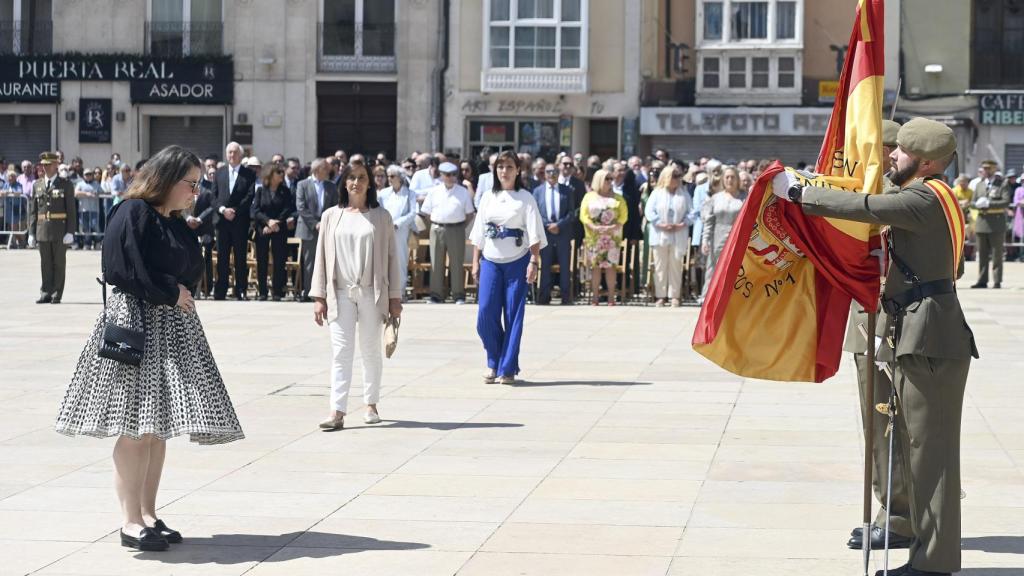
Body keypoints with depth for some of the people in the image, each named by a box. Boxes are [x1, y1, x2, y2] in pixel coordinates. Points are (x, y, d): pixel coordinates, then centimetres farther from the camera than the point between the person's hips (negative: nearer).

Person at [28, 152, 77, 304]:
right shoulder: (37, 185, 11)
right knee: (45, 264, 5)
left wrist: (70, 232, -10)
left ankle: (57, 295, 6)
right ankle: (46, 294, 9)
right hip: (42, 231, 3)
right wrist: (31, 233, 5)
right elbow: (32, 210, 12)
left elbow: (71, 210, -2)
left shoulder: (66, 184, 2)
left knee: (59, 263, 1)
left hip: (60, 230, -3)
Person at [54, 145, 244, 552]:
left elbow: (190, 273, 22)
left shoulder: (176, 224, 17)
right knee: (135, 427, -6)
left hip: (172, 327, 9)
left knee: (158, 427, 8)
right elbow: (124, 271, -17)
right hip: (135, 324, -9)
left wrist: (182, 294, 3)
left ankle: (148, 515, 14)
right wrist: (172, 293, -10)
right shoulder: (133, 213, -9)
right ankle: (131, 522, -2)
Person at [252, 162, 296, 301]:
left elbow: (287, 210, -2)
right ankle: (262, 292, 5)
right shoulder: (261, 190, 4)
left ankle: (277, 292, -1)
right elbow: (255, 210, -4)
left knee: (279, 261, -3)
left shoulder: (285, 191, 5)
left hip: (279, 231, 0)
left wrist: (275, 224, -12)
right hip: (262, 230, 0)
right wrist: (268, 221, -18)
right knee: (262, 261, 0)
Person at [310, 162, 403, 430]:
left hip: (371, 293, 0)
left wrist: (395, 297, 1)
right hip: (340, 293, 0)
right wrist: (318, 296, 2)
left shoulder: (381, 217, 4)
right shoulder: (331, 216, 7)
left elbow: (391, 257, 5)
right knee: (341, 352, -5)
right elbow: (322, 257, 8)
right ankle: (337, 412, -10)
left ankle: (371, 405, 22)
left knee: (371, 350, 9)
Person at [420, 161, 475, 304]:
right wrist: (436, 225, 3)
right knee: (436, 263, 3)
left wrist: (461, 226, 1)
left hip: (456, 230, -1)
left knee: (456, 263, 0)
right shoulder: (434, 192, 8)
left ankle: (458, 296, 5)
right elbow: (426, 212, 11)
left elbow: (469, 213, 9)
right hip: (437, 229, 1)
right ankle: (436, 295, 9)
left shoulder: (463, 192, 6)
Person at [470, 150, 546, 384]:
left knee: (513, 315, -1)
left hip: (516, 262, -3)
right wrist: (475, 262, 7)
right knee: (486, 313, -5)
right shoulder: (488, 197, 10)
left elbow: (534, 234, -5)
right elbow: (479, 233, 12)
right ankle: (494, 362, 14)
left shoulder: (525, 199, 0)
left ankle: (507, 368, 5)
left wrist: (533, 262, -13)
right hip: (490, 261, 3)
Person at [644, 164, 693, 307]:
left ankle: (675, 296, 5)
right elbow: (649, 211, -3)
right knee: (660, 267, 2)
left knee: (676, 266, 1)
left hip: (678, 236, 1)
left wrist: (682, 224, -11)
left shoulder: (684, 194, 7)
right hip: (660, 235, -1)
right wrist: (661, 224, -13)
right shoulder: (657, 193, 2)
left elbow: (690, 212, 5)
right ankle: (660, 296, 7)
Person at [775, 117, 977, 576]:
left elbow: (863, 207, -24)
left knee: (931, 451, -7)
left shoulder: (926, 199, -14)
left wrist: (798, 193, -15)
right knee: (916, 451, 14)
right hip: (914, 336, 11)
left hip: (930, 340, -11)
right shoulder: (927, 198, 19)